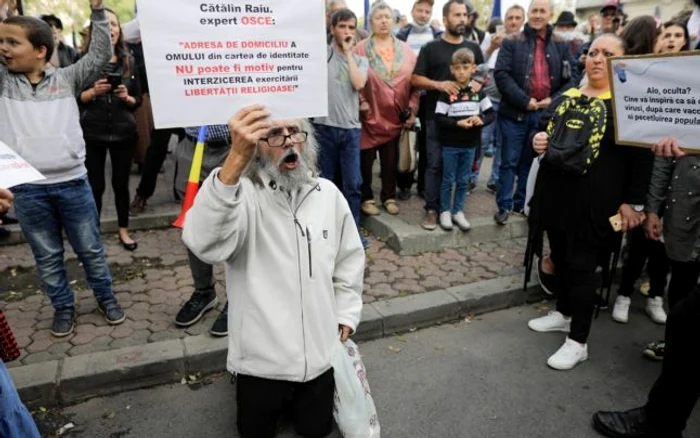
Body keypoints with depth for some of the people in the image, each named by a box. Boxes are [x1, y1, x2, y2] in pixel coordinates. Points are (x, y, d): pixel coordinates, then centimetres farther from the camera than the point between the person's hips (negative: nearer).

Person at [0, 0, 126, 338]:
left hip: (72, 182, -1)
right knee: (47, 255, 13)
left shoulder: (66, 78, 6)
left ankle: (105, 297, 30)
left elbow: (100, 56, -1)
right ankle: (63, 306, 30)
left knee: (90, 249, 11)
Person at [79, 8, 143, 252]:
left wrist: (126, 97, -13)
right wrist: (93, 91, -18)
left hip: (123, 133, 2)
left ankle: (124, 231, 24)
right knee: (95, 185, 3)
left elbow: (138, 101, 8)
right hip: (92, 133, -2)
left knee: (121, 183, 9)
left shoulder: (129, 61, 5)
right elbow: (73, 98, -1)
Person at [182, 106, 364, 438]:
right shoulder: (242, 195, -17)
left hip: (319, 351, 3)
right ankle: (276, 394, 47)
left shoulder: (328, 193, -2)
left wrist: (345, 316, 5)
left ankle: (297, 392, 50)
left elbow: (349, 258, 9)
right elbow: (204, 244, -39)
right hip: (262, 354, -2)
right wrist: (236, 158, -50)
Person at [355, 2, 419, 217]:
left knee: (391, 159, 10)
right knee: (366, 158, 5)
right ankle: (367, 197, 20)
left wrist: (412, 110, 1)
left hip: (396, 116, 3)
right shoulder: (361, 49, -3)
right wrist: (361, 103, -11)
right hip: (370, 115, -2)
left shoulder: (406, 50, 7)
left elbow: (414, 82, 6)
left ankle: (389, 196, 25)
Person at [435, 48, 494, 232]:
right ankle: (445, 211, 19)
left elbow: (490, 113, 6)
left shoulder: (478, 91, 3)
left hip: (470, 144, 3)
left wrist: (481, 120, -14)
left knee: (463, 180, 11)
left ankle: (458, 211, 23)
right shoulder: (447, 92, -8)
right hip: (450, 144, -3)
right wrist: (458, 123, -22)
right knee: (448, 180, 6)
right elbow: (439, 119, -12)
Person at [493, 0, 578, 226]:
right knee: (509, 161, 1)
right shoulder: (512, 42, 0)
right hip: (515, 112, -3)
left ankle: (521, 203, 24)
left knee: (530, 161, 12)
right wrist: (524, 100, -17)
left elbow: (572, 78, 6)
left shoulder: (560, 45, 9)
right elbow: (501, 74, -11)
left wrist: (554, 100, -9)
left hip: (545, 112, 3)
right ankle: (504, 205, 10)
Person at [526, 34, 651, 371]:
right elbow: (542, 130, 21)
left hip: (595, 201, -5)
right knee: (561, 258, 15)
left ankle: (578, 341, 11)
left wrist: (632, 202, -10)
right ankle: (564, 312, 37)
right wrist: (537, 141, -3)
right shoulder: (565, 97, 12)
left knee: (581, 266, -2)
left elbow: (639, 158, -5)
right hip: (557, 194, 6)